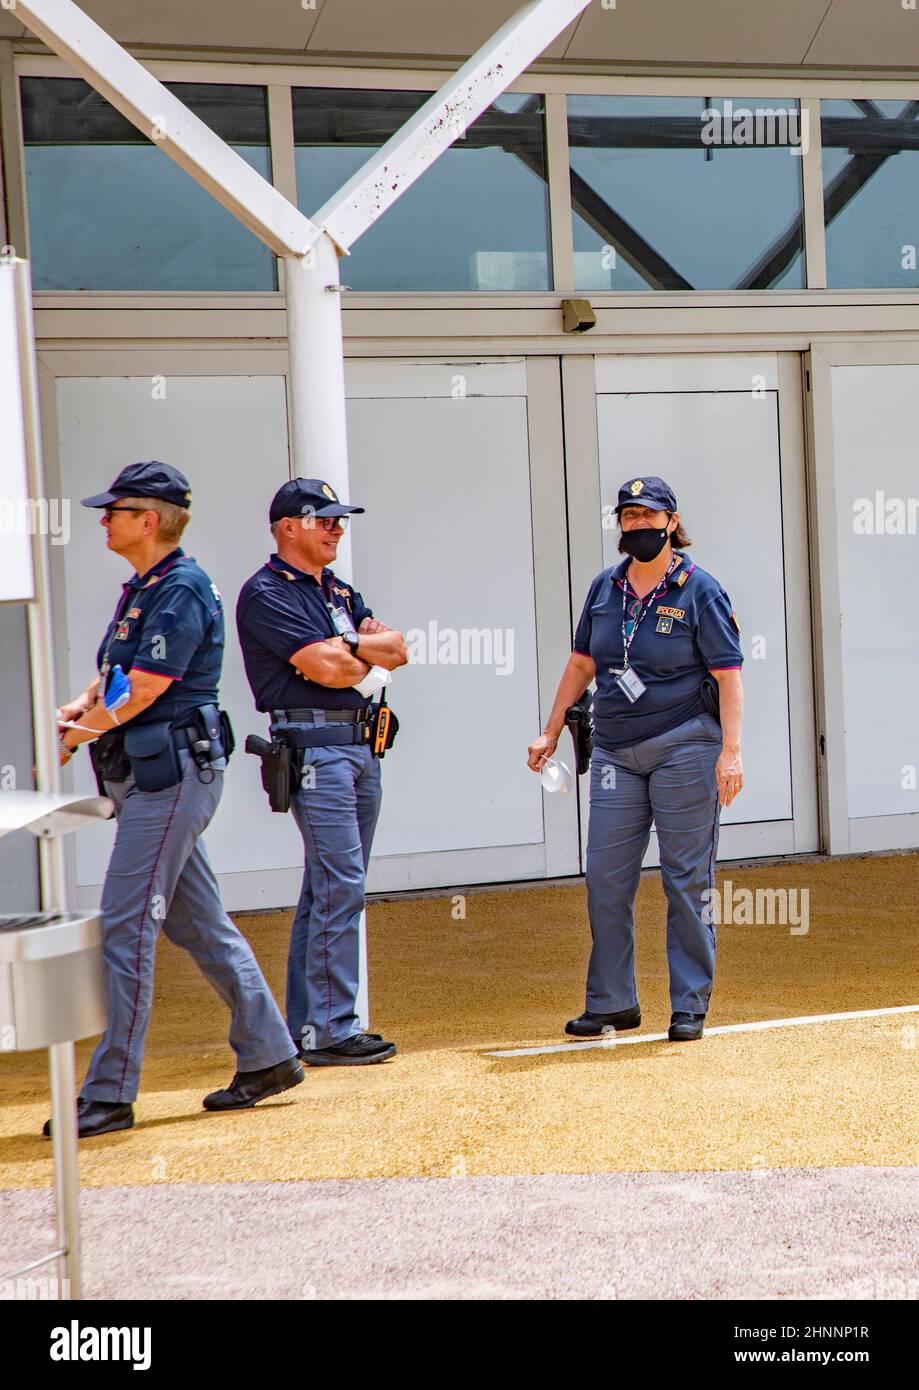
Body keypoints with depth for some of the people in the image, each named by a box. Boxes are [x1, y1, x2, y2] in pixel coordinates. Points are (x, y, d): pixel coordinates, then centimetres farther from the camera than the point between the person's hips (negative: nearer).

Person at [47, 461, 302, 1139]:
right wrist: (80, 707, -1)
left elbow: (145, 691, -18)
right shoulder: (142, 588, 16)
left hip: (172, 772, -10)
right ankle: (268, 1056, 22)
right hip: (154, 776, 10)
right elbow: (115, 675, 19)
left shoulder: (182, 589, -15)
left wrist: (74, 735, -8)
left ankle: (110, 1094, -4)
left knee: (126, 928, -8)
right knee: (198, 923, 14)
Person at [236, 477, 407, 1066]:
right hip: (315, 747, -9)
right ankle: (330, 1032, -9)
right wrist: (365, 656, 2)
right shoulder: (267, 593, -8)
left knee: (332, 888, 10)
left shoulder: (339, 591, 20)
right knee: (340, 886, -13)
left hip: (361, 745, 9)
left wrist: (348, 645, -8)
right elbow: (327, 669, -18)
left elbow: (396, 649, 9)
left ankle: (308, 1026, 16)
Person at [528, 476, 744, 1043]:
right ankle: (612, 1002, 13)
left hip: (683, 749, -5)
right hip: (615, 752, 5)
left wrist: (730, 751, -18)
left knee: (688, 880, -1)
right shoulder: (605, 587, 10)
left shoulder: (700, 591, -5)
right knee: (605, 878, 3)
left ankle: (691, 1005, 8)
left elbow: (728, 676, -8)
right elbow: (581, 664, 20)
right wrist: (552, 732, 18)